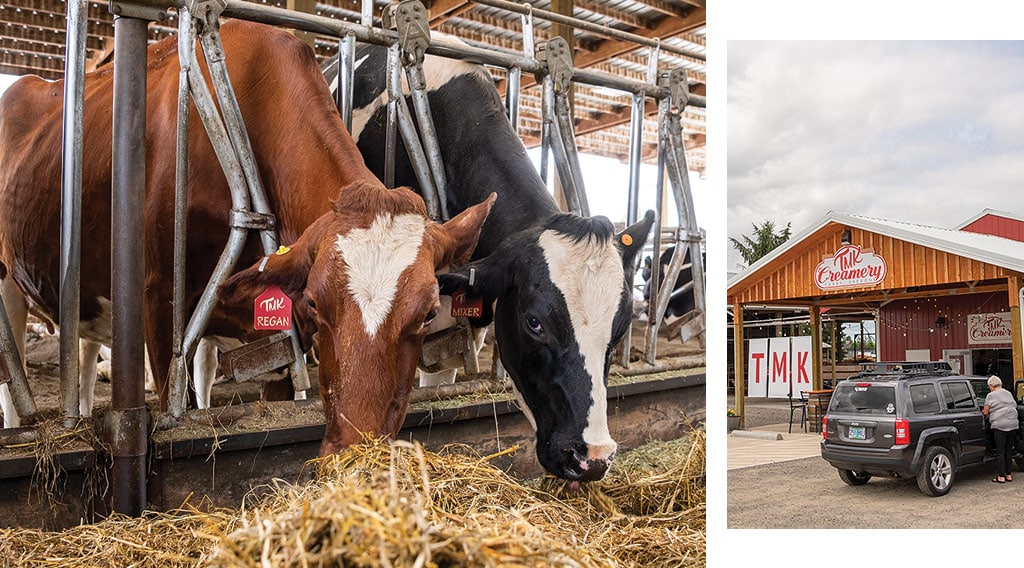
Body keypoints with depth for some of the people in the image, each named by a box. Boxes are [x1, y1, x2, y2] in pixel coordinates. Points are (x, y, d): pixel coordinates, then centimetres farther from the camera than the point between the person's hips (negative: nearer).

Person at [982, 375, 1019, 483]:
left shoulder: (991, 395, -4)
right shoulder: (1009, 393, 16)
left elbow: (985, 412, -4)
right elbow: (1014, 407, 24)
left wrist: (982, 412, 17)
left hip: (1000, 426, -6)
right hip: (1013, 425, 6)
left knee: (1000, 451, -2)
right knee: (1009, 451, 13)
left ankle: (1001, 476, -1)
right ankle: (1008, 475, 17)